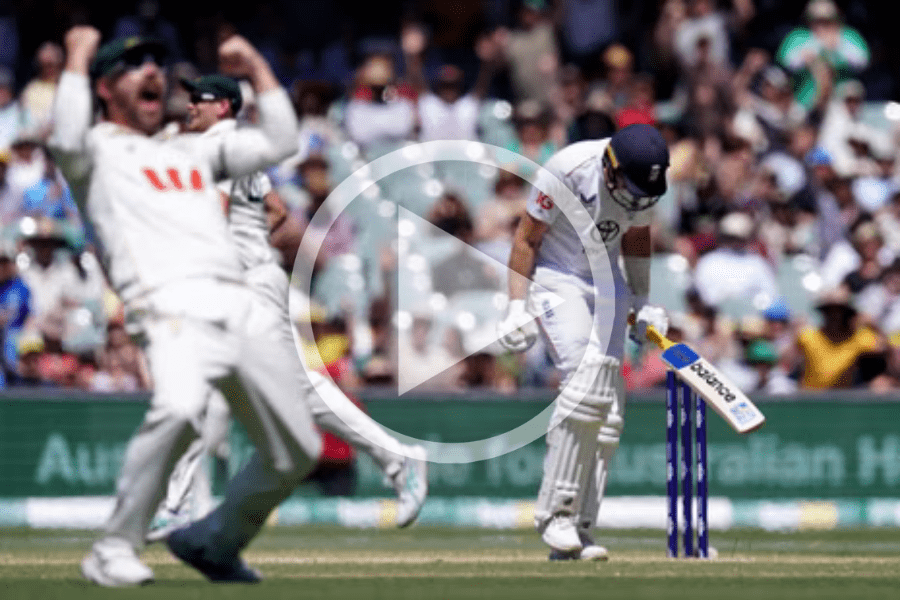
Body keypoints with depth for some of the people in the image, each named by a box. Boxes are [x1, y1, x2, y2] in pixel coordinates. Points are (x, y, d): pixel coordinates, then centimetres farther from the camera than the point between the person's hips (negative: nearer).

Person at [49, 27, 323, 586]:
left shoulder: (194, 150, 33)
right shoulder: (100, 151, 15)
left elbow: (278, 141, 29)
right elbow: (68, 139, -9)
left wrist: (256, 66, 29)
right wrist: (79, 56, 2)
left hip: (242, 309, 7)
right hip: (173, 307, -7)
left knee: (297, 453, 3)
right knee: (179, 407, -37)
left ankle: (214, 542, 24)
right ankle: (115, 550, -25)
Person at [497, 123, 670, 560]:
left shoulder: (644, 180, -7)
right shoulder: (566, 170, -25)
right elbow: (527, 238, -14)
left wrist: (641, 303, 14)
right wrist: (517, 306, -17)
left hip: (606, 283, 6)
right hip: (556, 280, -6)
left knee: (609, 402, -3)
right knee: (585, 383, -24)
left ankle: (578, 529, 0)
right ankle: (554, 511, -16)